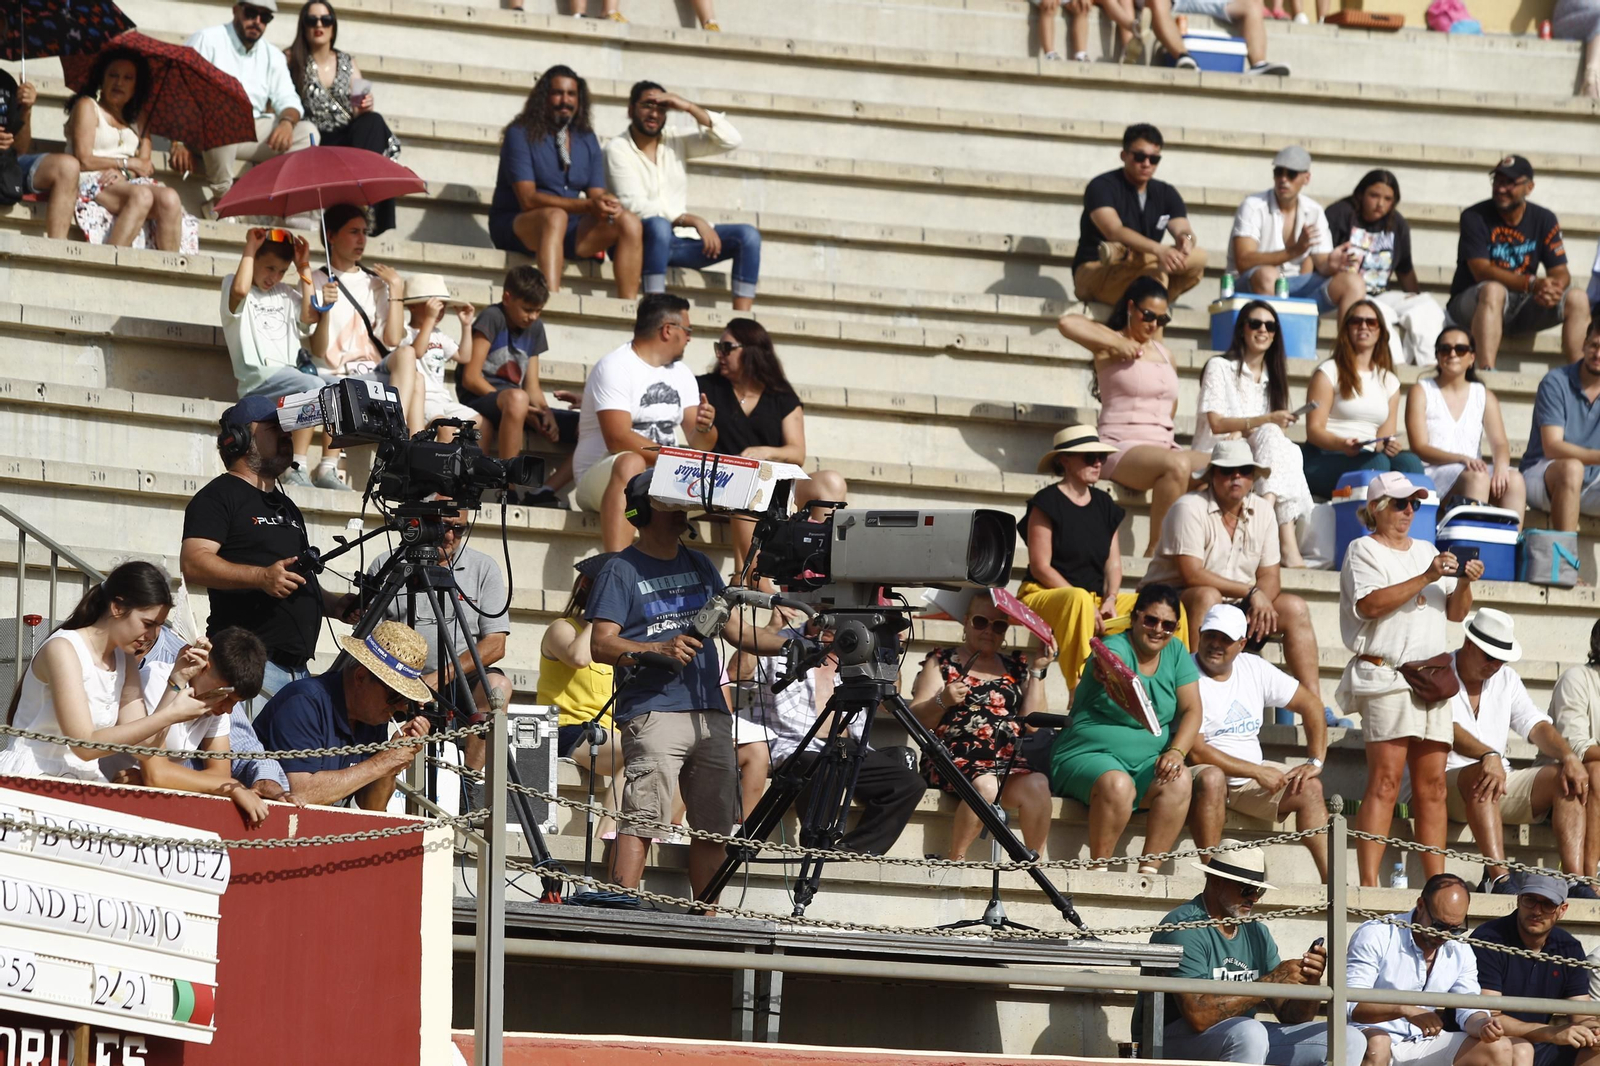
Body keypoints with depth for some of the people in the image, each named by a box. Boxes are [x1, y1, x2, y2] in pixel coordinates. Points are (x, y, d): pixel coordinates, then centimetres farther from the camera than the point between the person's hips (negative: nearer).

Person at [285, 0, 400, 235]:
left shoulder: (347, 63, 19)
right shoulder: (291, 60, 9)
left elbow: (359, 114, 15)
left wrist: (364, 107, -7)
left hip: (349, 134, 4)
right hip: (316, 142, -4)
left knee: (373, 122, -30)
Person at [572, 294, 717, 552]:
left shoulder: (681, 374, 15)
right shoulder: (615, 367, -10)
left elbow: (701, 446, 8)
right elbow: (618, 440, -22)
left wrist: (704, 429, -16)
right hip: (603, 475, -7)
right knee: (630, 463, -40)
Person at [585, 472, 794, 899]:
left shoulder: (699, 566, 21)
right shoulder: (622, 571, 2)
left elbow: (736, 630, 21)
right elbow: (601, 644, -6)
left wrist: (790, 643, 5)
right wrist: (660, 649, -21)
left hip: (711, 714, 6)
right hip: (654, 713, -6)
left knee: (714, 825, 4)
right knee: (642, 820, -17)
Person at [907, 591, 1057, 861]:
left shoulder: (1015, 666, 21)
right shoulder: (941, 662, 13)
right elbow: (916, 718, 4)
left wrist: (1037, 672, 7)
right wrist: (942, 701, -15)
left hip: (1008, 759, 3)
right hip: (955, 757, -3)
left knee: (1036, 784, -31)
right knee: (984, 785, -36)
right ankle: (955, 859, -22)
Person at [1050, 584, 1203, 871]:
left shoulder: (1176, 653, 7)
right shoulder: (1115, 648, -11)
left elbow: (1192, 710, 3)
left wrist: (1177, 751, -15)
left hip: (1148, 761, 5)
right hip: (1089, 755, -5)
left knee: (1179, 782, -26)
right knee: (1117, 784, -36)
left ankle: (1149, 869, -25)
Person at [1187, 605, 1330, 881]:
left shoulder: (1254, 668, 5)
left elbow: (1310, 704, 12)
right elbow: (1195, 751, -21)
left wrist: (1315, 762, 0)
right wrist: (1257, 772, -20)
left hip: (1250, 781, 7)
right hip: (1199, 775, -7)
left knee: (1310, 788, -9)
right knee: (1211, 777, -38)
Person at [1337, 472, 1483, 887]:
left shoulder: (1426, 550, 24)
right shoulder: (1364, 550, 4)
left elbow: (1456, 612, 21)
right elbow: (1370, 604, -13)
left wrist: (1464, 583, 1)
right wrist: (1427, 578, -16)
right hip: (1386, 675, -6)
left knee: (1432, 786, 2)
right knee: (1385, 783, -14)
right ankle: (1369, 883, -18)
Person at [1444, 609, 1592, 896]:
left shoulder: (1506, 679, 16)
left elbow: (1536, 726, 7)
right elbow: (1446, 731, -21)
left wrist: (1569, 757, -14)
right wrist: (1488, 756, -40)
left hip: (1499, 786, 6)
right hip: (1447, 783, -6)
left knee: (1565, 778, -15)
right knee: (1479, 774, -39)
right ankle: (1499, 878, -50)